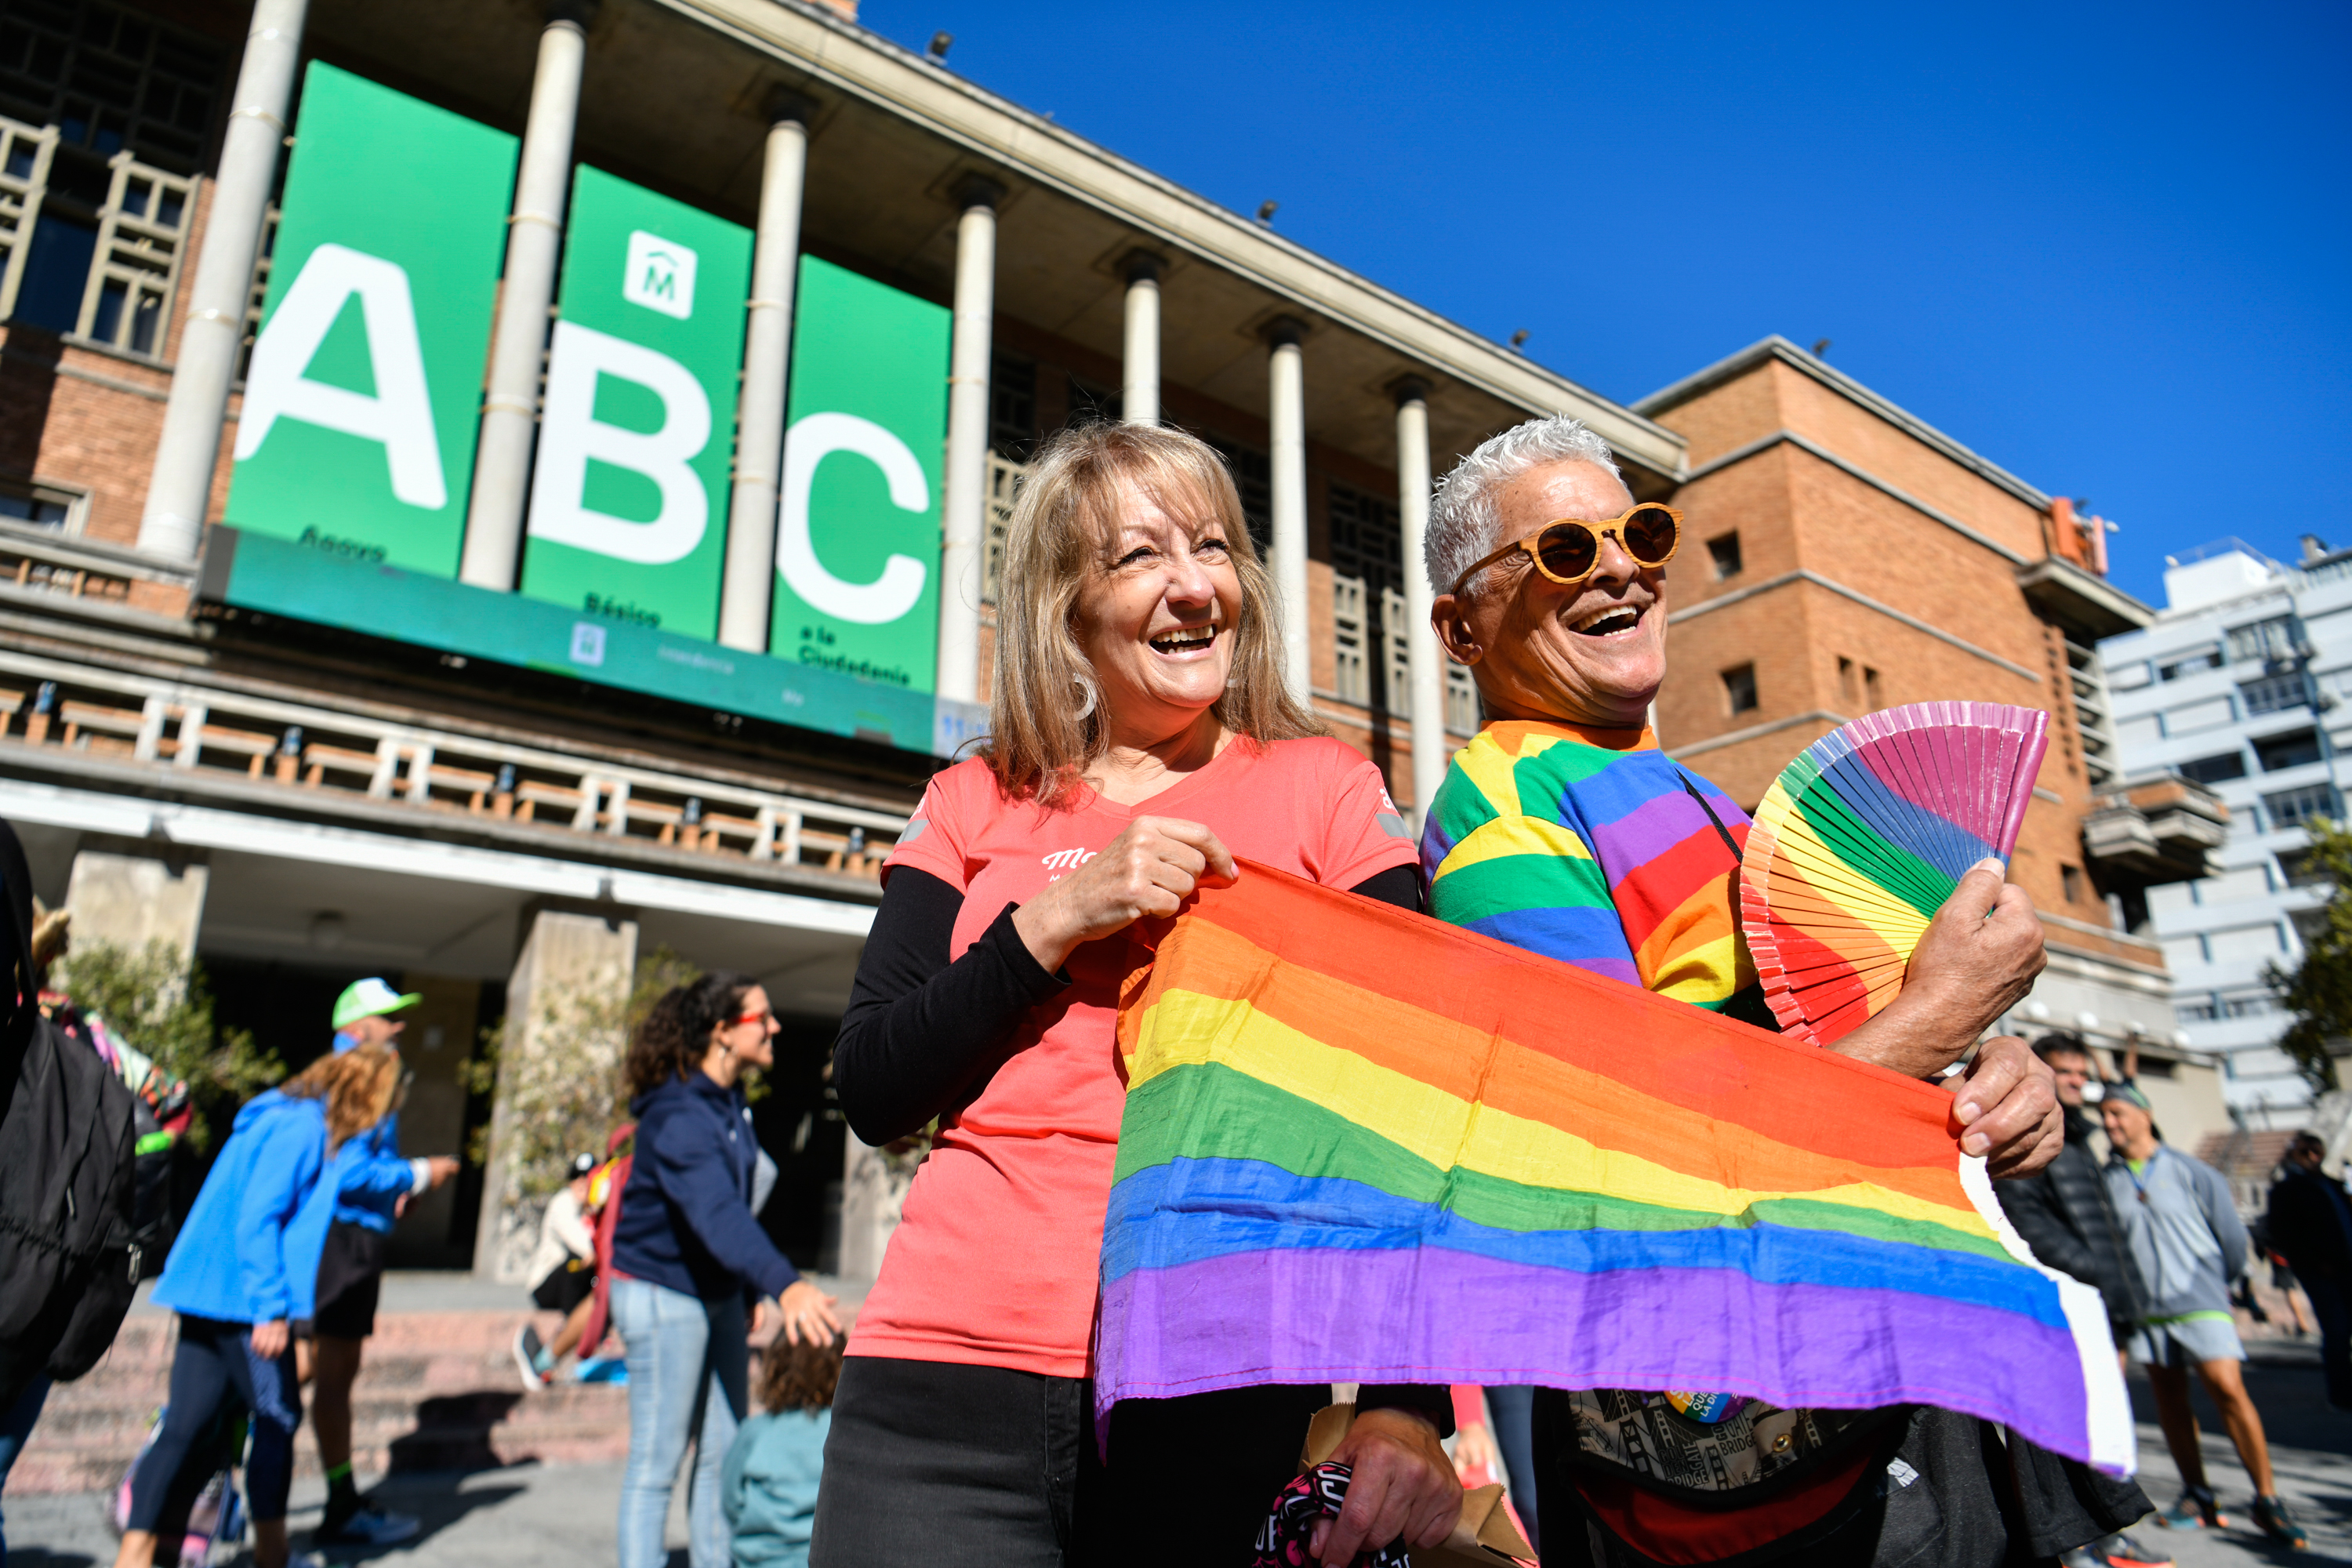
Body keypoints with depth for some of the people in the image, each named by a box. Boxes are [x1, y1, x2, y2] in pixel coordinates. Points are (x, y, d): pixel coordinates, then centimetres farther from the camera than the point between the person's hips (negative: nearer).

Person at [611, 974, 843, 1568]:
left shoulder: (732, 1103, 4)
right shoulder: (678, 1116, -25)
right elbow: (715, 1211, -40)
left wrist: (752, 1292, 15)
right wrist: (784, 1284, -53)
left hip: (719, 1296, 9)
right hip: (662, 1296, -9)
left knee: (725, 1453, 13)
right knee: (657, 1463, 0)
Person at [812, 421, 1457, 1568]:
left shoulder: (1324, 793, 3)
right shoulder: (976, 806, 8)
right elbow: (871, 1095, 2)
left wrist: (1409, 1401, -17)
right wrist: (1057, 917, -11)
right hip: (948, 1395, 2)